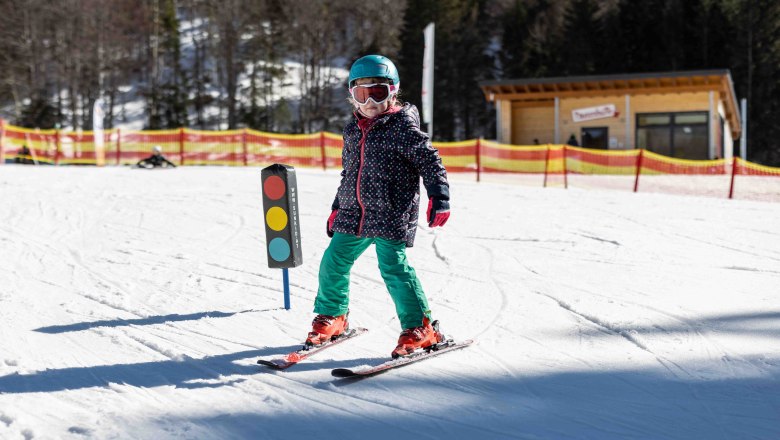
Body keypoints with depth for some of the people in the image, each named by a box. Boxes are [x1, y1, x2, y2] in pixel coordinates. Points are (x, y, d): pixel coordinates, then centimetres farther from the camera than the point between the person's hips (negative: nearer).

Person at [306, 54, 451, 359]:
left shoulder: (403, 127, -6)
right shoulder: (353, 130, 15)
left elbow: (430, 161, -9)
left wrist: (439, 198, -18)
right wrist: (337, 207, 26)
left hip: (391, 215, -7)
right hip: (354, 214, 7)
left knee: (394, 268, -14)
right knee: (333, 262, 8)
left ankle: (421, 328, -2)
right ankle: (332, 317, 29)